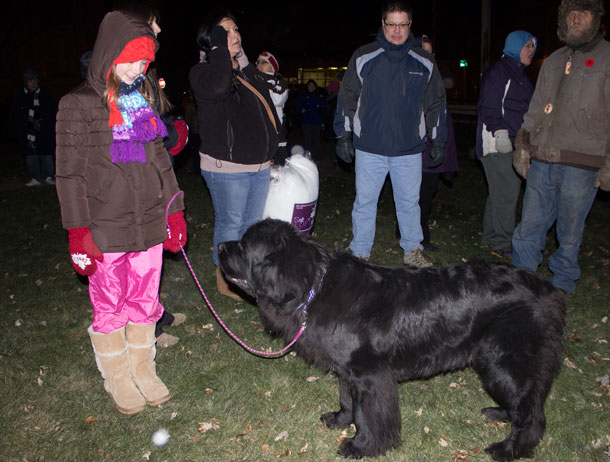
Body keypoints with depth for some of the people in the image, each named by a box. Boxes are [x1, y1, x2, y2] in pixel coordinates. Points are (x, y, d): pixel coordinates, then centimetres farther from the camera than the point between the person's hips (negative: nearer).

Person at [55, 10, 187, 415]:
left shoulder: (144, 101, 10)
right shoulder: (79, 105, -5)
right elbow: (70, 174, -6)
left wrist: (175, 214, 12)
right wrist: (79, 234, -10)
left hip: (150, 227, 4)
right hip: (106, 232, -4)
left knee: (145, 302, 13)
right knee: (110, 308, 7)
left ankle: (144, 371, 31)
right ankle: (118, 379, 28)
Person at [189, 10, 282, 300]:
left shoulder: (247, 71, 15)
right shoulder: (202, 72, -9)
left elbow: (267, 110, 23)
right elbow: (217, 88, -34)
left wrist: (277, 146, 20)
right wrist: (220, 47, -22)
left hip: (260, 165, 7)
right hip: (226, 167, -7)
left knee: (253, 222, 15)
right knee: (230, 223, 2)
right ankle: (226, 280, 20)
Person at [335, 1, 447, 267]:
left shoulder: (425, 63, 6)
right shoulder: (363, 58, 2)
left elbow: (436, 104, 13)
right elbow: (347, 98, 5)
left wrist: (438, 141, 10)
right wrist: (344, 136, 1)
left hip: (409, 149, 1)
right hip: (369, 147, -1)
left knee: (409, 202, 10)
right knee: (364, 202, 5)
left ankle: (412, 250, 26)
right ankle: (360, 254, 18)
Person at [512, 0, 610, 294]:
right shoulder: (554, 60, 18)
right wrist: (523, 144, 14)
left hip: (580, 165, -4)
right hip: (541, 160, 4)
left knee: (570, 230, 5)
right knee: (529, 225, 6)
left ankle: (562, 283, 22)